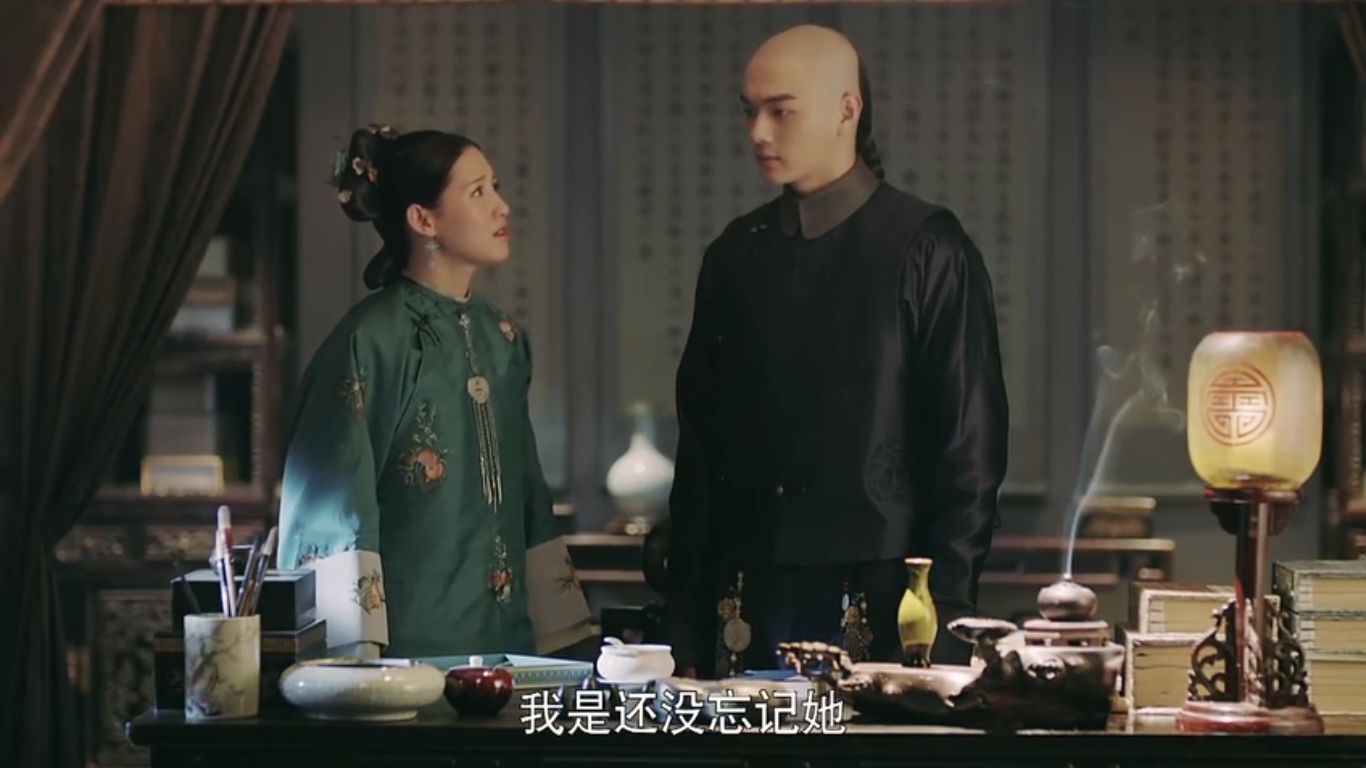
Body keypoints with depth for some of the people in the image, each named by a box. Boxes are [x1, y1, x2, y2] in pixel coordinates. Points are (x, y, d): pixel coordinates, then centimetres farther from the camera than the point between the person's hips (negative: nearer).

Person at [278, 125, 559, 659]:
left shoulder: (502, 339, 12)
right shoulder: (373, 339, -9)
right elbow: (334, 515, -11)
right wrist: (362, 657, -16)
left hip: (501, 636, 6)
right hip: (408, 644, -6)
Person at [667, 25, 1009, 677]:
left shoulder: (926, 250, -3)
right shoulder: (734, 255, 11)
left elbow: (970, 446, -4)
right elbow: (699, 445, 13)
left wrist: (944, 618, -10)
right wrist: (685, 619, 8)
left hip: (879, 605, -4)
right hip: (748, 612, 4)